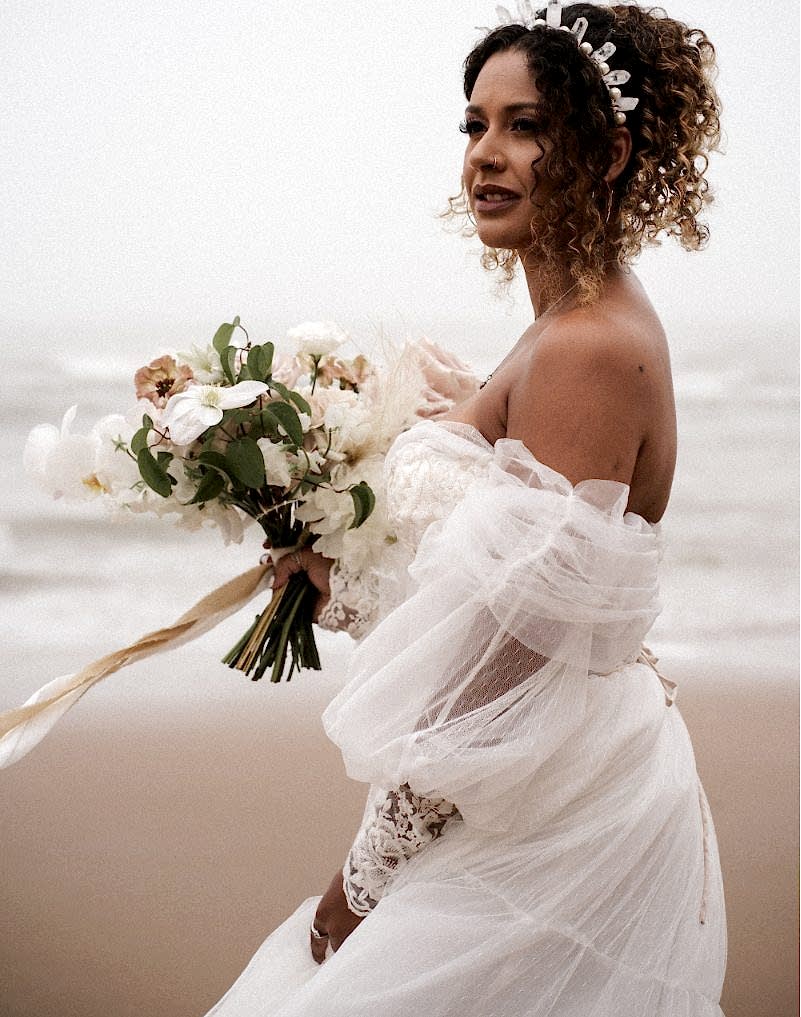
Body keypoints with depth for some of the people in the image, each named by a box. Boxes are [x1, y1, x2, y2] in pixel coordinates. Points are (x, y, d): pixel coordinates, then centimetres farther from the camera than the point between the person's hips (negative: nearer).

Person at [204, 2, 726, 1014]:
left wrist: (369, 872, -15)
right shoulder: (584, 325, 10)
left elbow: (510, 664, -23)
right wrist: (340, 584, 10)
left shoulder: (587, 351, -21)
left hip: (546, 835, -9)